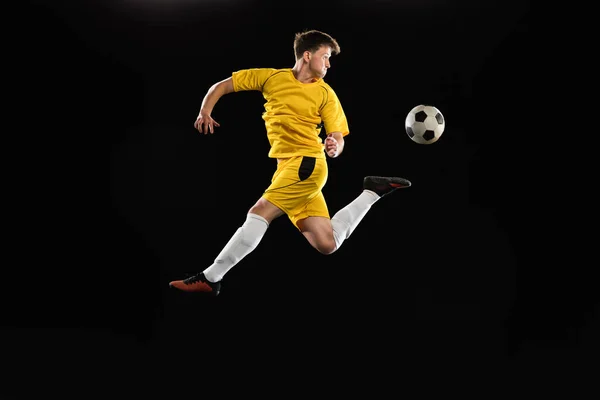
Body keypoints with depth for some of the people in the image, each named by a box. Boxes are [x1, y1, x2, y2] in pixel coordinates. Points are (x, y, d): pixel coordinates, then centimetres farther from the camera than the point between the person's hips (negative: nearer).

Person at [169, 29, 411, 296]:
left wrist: (334, 148, -22)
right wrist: (205, 112, -6)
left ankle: (210, 278, -10)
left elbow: (338, 140, 2)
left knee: (259, 212, -18)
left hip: (307, 164, -4)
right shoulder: (272, 78, 9)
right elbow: (221, 87, 12)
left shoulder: (326, 94, 3)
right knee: (326, 244, -1)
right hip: (287, 167, 4)